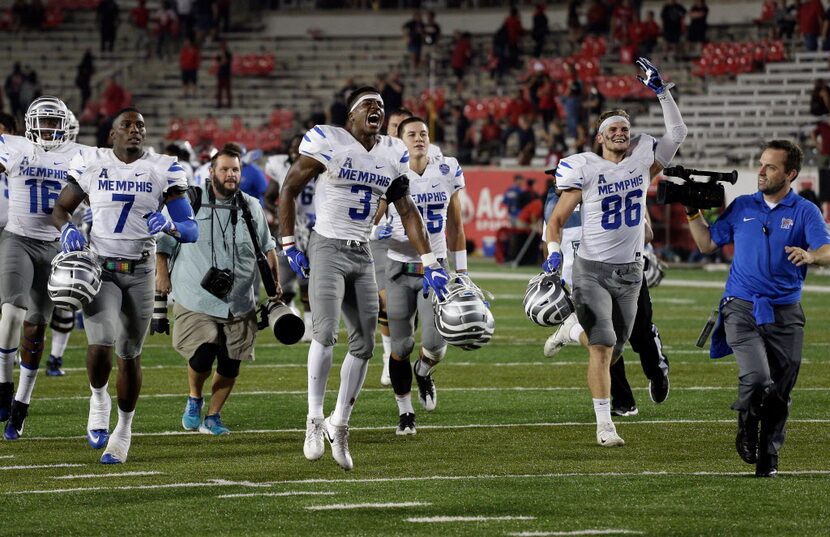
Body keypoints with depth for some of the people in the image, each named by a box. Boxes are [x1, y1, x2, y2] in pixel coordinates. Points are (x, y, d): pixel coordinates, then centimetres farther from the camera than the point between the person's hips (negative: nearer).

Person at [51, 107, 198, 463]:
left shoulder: (163, 171, -1)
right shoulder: (91, 166, 1)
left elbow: (192, 229, -3)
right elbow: (60, 208, 12)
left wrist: (170, 226, -26)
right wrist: (67, 229, -11)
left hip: (140, 273, 1)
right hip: (100, 269, -1)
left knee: (130, 356, 8)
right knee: (101, 345, -20)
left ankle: (124, 430, 26)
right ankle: (98, 399, 11)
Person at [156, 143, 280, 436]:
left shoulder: (252, 208, 9)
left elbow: (267, 248, 22)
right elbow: (164, 242, 7)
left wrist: (275, 284, 14)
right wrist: (162, 276, -1)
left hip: (240, 302, 4)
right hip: (196, 300, -4)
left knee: (230, 365, 3)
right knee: (202, 355, -17)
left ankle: (212, 416, 22)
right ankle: (194, 400, 13)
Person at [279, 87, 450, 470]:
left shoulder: (392, 155, 7)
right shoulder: (328, 143, -9)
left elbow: (406, 211, 15)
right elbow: (289, 190, -2)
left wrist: (430, 263, 10)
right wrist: (288, 246, -5)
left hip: (362, 255, 6)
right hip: (328, 248, -6)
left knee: (364, 344, 3)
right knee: (325, 333, -19)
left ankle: (339, 425, 17)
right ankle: (315, 421, -10)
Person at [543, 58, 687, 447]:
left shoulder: (642, 162, 4)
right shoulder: (585, 169, -5)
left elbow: (677, 134, 2)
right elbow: (558, 218, -2)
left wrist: (661, 92, -5)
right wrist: (553, 253, -17)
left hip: (630, 271, 5)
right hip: (592, 269, -5)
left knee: (614, 349, 9)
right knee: (602, 347, -14)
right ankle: (604, 426, -14)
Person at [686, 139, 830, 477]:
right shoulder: (742, 207, 11)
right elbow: (707, 244, 19)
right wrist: (693, 212, 8)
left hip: (784, 313, 0)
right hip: (741, 307, 0)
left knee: (780, 393, 3)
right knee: (757, 379, -19)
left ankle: (768, 457, 20)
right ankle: (747, 431, 10)